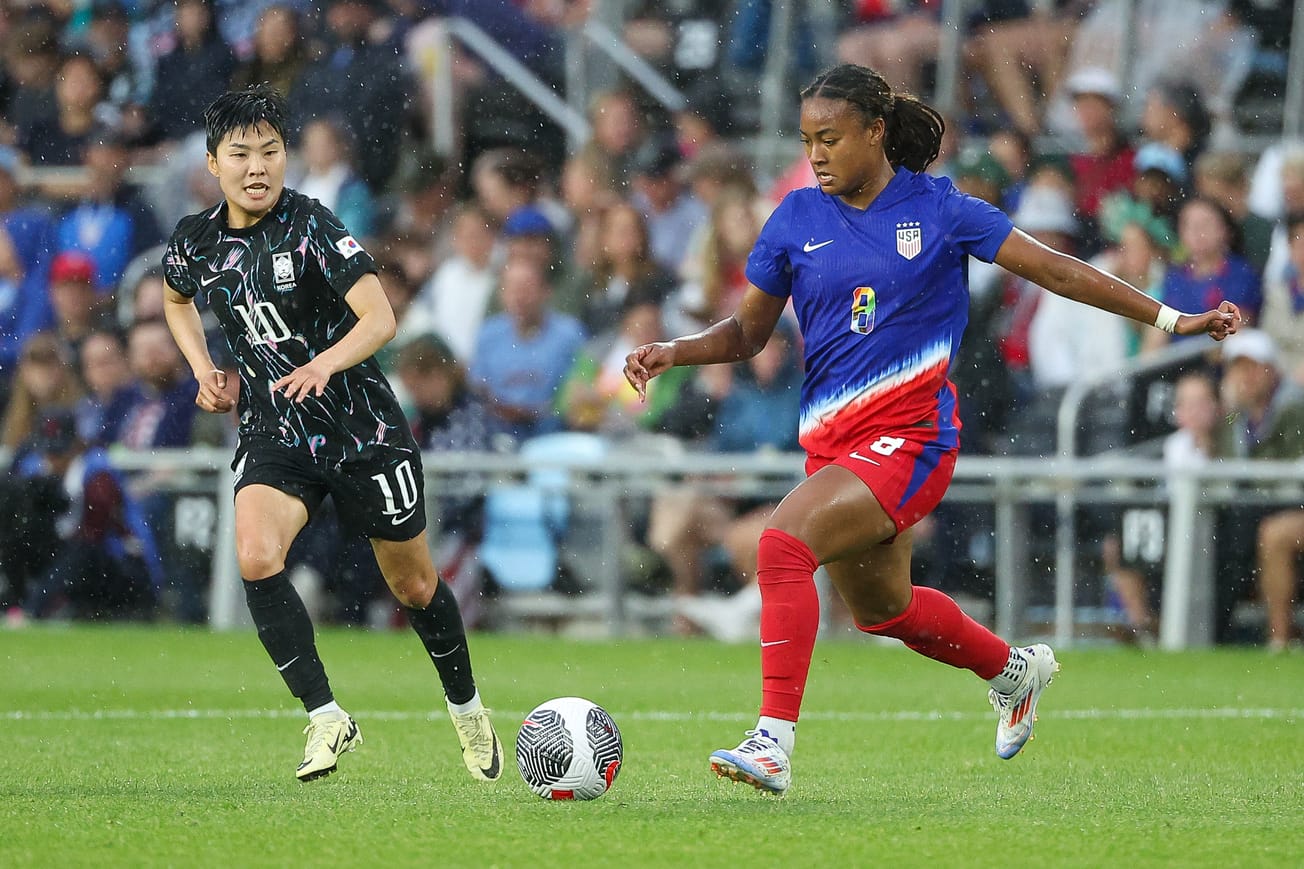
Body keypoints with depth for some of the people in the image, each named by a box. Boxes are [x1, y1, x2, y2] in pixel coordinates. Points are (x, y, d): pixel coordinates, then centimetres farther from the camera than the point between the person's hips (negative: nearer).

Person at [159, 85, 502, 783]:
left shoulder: (308, 227, -16)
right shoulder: (196, 241, -1)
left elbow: (380, 318, -24)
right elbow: (177, 298, 24)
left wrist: (326, 362, -42)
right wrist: (205, 372, 9)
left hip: (362, 429, -3)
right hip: (274, 435, 3)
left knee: (414, 587, 9)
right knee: (256, 557, -25)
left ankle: (466, 709, 37)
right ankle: (326, 718, -17)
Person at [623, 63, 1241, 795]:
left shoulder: (937, 208, -3)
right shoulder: (797, 219, 5)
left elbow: (1056, 270, 1)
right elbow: (749, 333, 13)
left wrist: (1172, 320, 0)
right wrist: (674, 352, -6)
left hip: (910, 435, -6)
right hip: (833, 439, 6)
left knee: (784, 543, -28)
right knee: (880, 608, 22)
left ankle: (773, 745, -30)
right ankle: (1016, 669, 51)